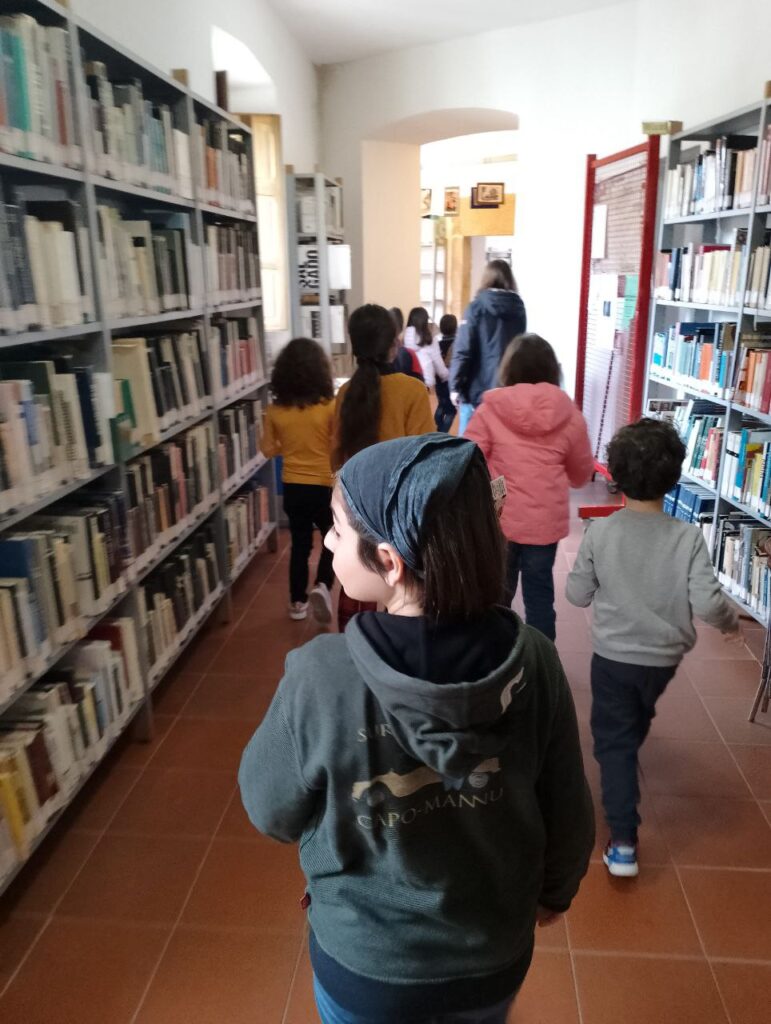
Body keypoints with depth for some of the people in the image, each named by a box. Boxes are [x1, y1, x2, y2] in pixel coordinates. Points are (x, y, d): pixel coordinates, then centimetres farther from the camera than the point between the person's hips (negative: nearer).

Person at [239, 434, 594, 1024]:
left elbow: (271, 813, -14)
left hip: (366, 967, -2)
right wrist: (556, 889, 11)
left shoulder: (320, 678, -32)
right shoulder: (533, 659, -24)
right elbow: (568, 814, -9)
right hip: (494, 955, 2)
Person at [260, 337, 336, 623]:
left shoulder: (275, 410, -6)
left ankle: (297, 602, 24)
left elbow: (268, 450, 3)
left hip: (292, 487, 3)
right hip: (326, 487, -3)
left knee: (300, 544, 17)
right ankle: (322, 586, -3)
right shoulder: (330, 406, -15)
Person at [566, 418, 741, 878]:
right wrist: (732, 622, 2)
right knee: (635, 726, 29)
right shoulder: (688, 537, -17)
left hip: (613, 656, -2)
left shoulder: (600, 532, -17)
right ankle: (624, 768, 56)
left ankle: (623, 842, 3)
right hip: (664, 658, 2)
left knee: (614, 741, 8)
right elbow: (707, 603, -19)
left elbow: (578, 595, -8)